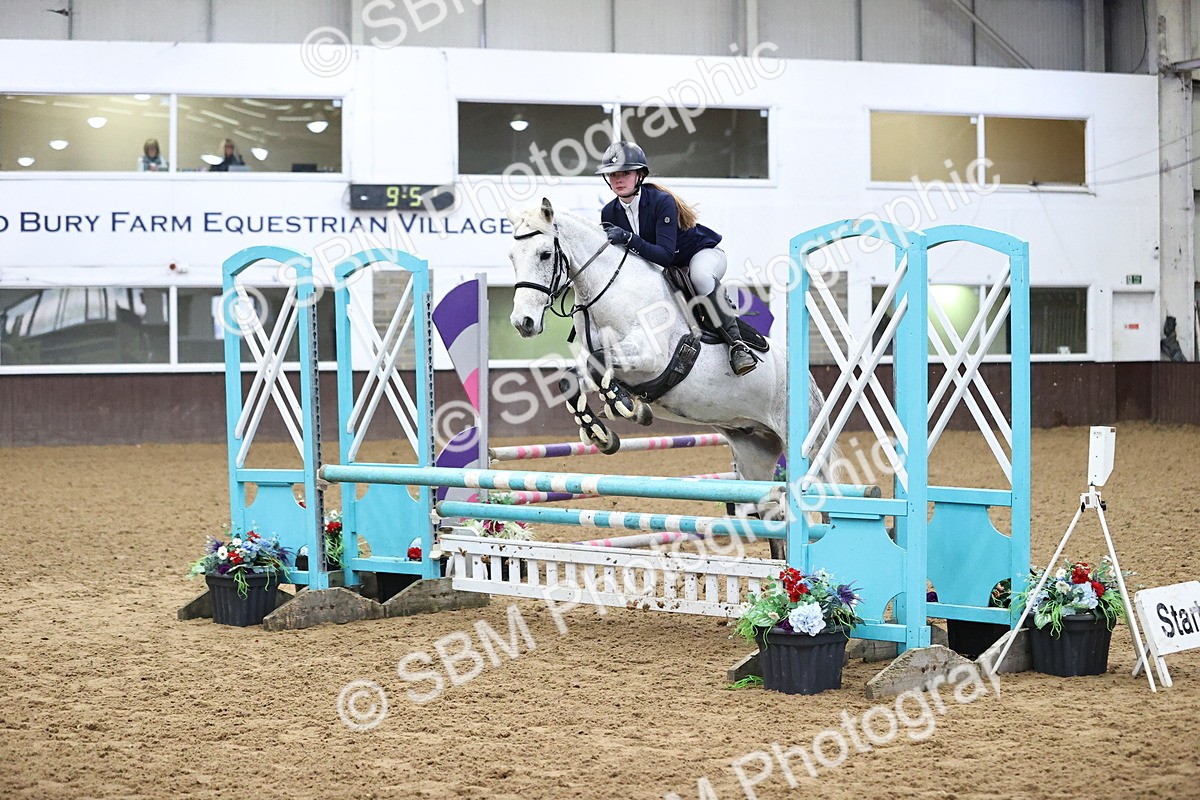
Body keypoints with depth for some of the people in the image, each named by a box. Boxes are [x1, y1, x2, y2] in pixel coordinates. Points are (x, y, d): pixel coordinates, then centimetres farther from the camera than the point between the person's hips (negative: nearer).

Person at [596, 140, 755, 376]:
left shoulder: (662, 202, -27)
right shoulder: (609, 213, -9)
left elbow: (665, 255, -37)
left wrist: (628, 239, -47)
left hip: (703, 253, -7)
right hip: (665, 271, 7)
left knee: (700, 275, -40)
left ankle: (737, 345, -35)